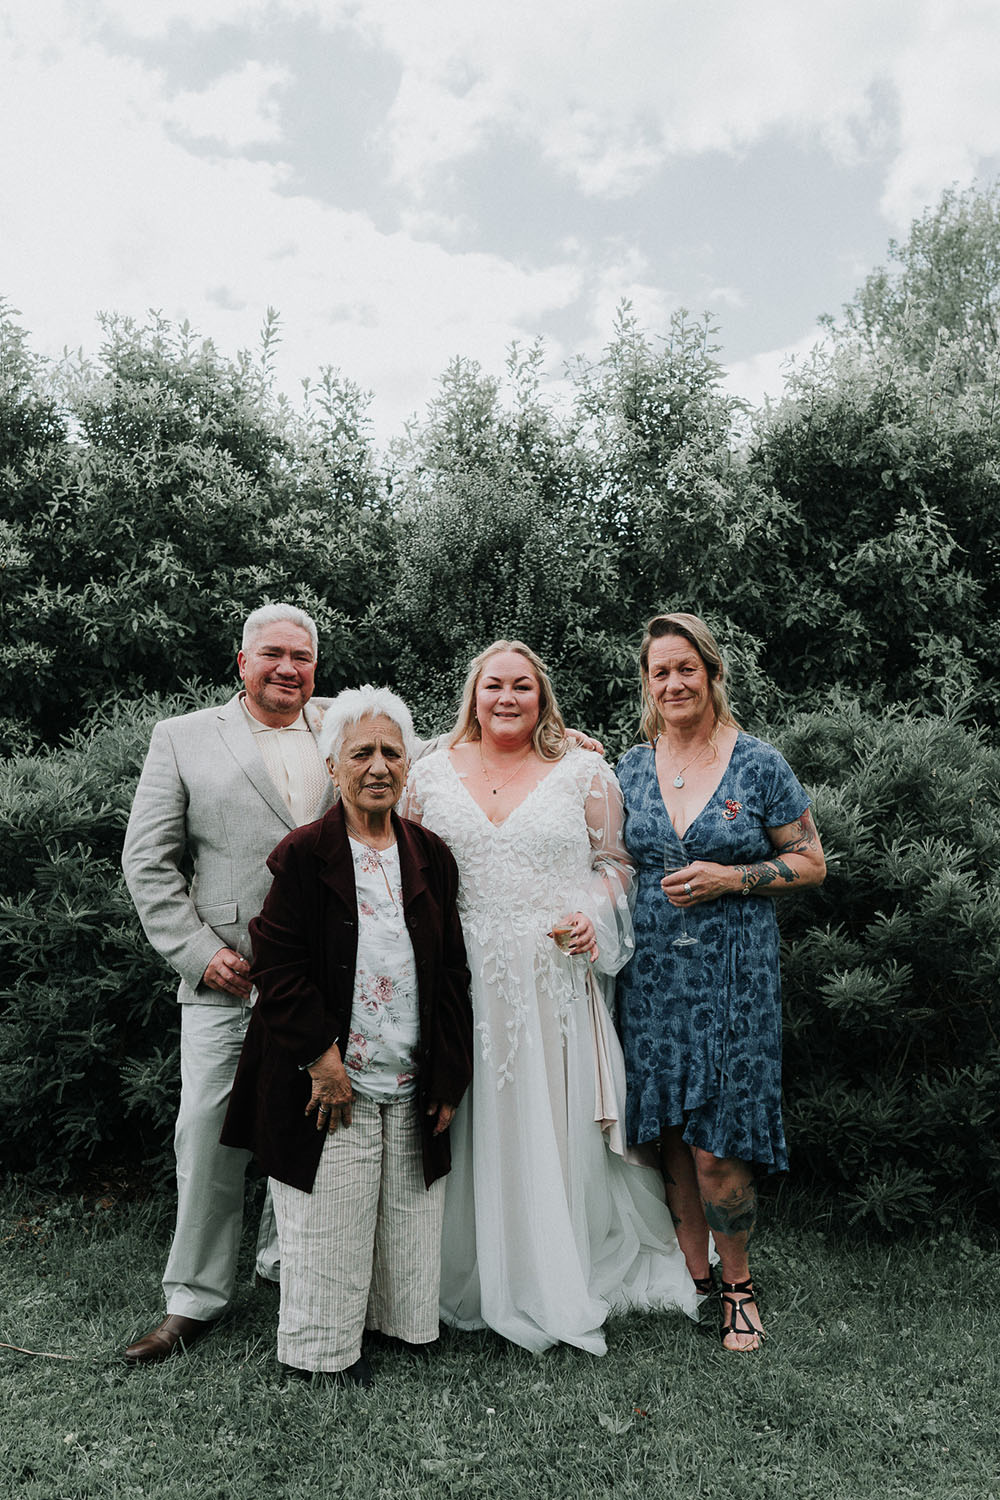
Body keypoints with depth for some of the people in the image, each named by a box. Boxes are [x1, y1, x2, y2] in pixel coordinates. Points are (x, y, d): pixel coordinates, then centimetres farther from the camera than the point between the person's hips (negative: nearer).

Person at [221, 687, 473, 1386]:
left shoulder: (430, 855, 4)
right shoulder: (304, 854, -7)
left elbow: (453, 973, 6)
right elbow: (277, 966, -10)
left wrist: (448, 1077, 2)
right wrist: (321, 1055, -14)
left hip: (414, 1085, 4)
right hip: (331, 1080, -3)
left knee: (407, 1217, 15)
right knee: (330, 1223, 9)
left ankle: (402, 1321, 38)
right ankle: (327, 1347, 30)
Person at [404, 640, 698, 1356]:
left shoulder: (584, 774, 3)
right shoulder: (432, 773, 8)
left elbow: (616, 861, 7)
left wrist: (593, 914, -10)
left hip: (555, 982, -1)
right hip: (461, 982, 2)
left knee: (552, 1125, 5)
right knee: (469, 1129, 8)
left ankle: (558, 1283, 25)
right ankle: (470, 1278, 27)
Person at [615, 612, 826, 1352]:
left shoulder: (759, 764, -3)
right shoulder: (631, 768, 7)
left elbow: (811, 862, 0)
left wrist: (730, 879, -13)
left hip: (733, 976, -3)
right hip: (652, 976, 4)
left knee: (715, 1147, -2)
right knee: (668, 1134, 11)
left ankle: (739, 1282, 24)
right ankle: (692, 1276, 31)